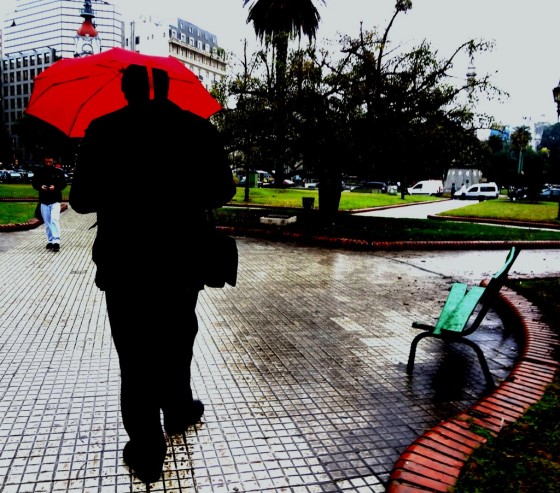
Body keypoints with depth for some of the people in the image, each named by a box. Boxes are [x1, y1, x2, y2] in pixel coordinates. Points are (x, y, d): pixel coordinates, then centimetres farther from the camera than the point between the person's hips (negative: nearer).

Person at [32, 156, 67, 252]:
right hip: (43, 201, 3)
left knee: (55, 220, -17)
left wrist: (55, 187, -18)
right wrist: (40, 187, -12)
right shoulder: (39, 172, 4)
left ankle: (56, 241, -19)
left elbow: (63, 183, 1)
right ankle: (50, 241, 18)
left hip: (55, 200, -3)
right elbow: (34, 183, 9)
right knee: (47, 223, 9)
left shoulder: (59, 171, 0)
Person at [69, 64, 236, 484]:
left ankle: (147, 451, 17)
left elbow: (82, 200, -8)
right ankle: (178, 411, 42)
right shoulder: (199, 128, -5)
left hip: (124, 264, -2)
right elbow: (222, 191, 0)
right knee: (176, 342, 23)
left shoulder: (104, 130, -9)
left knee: (136, 356, 9)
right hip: (182, 260, 2)